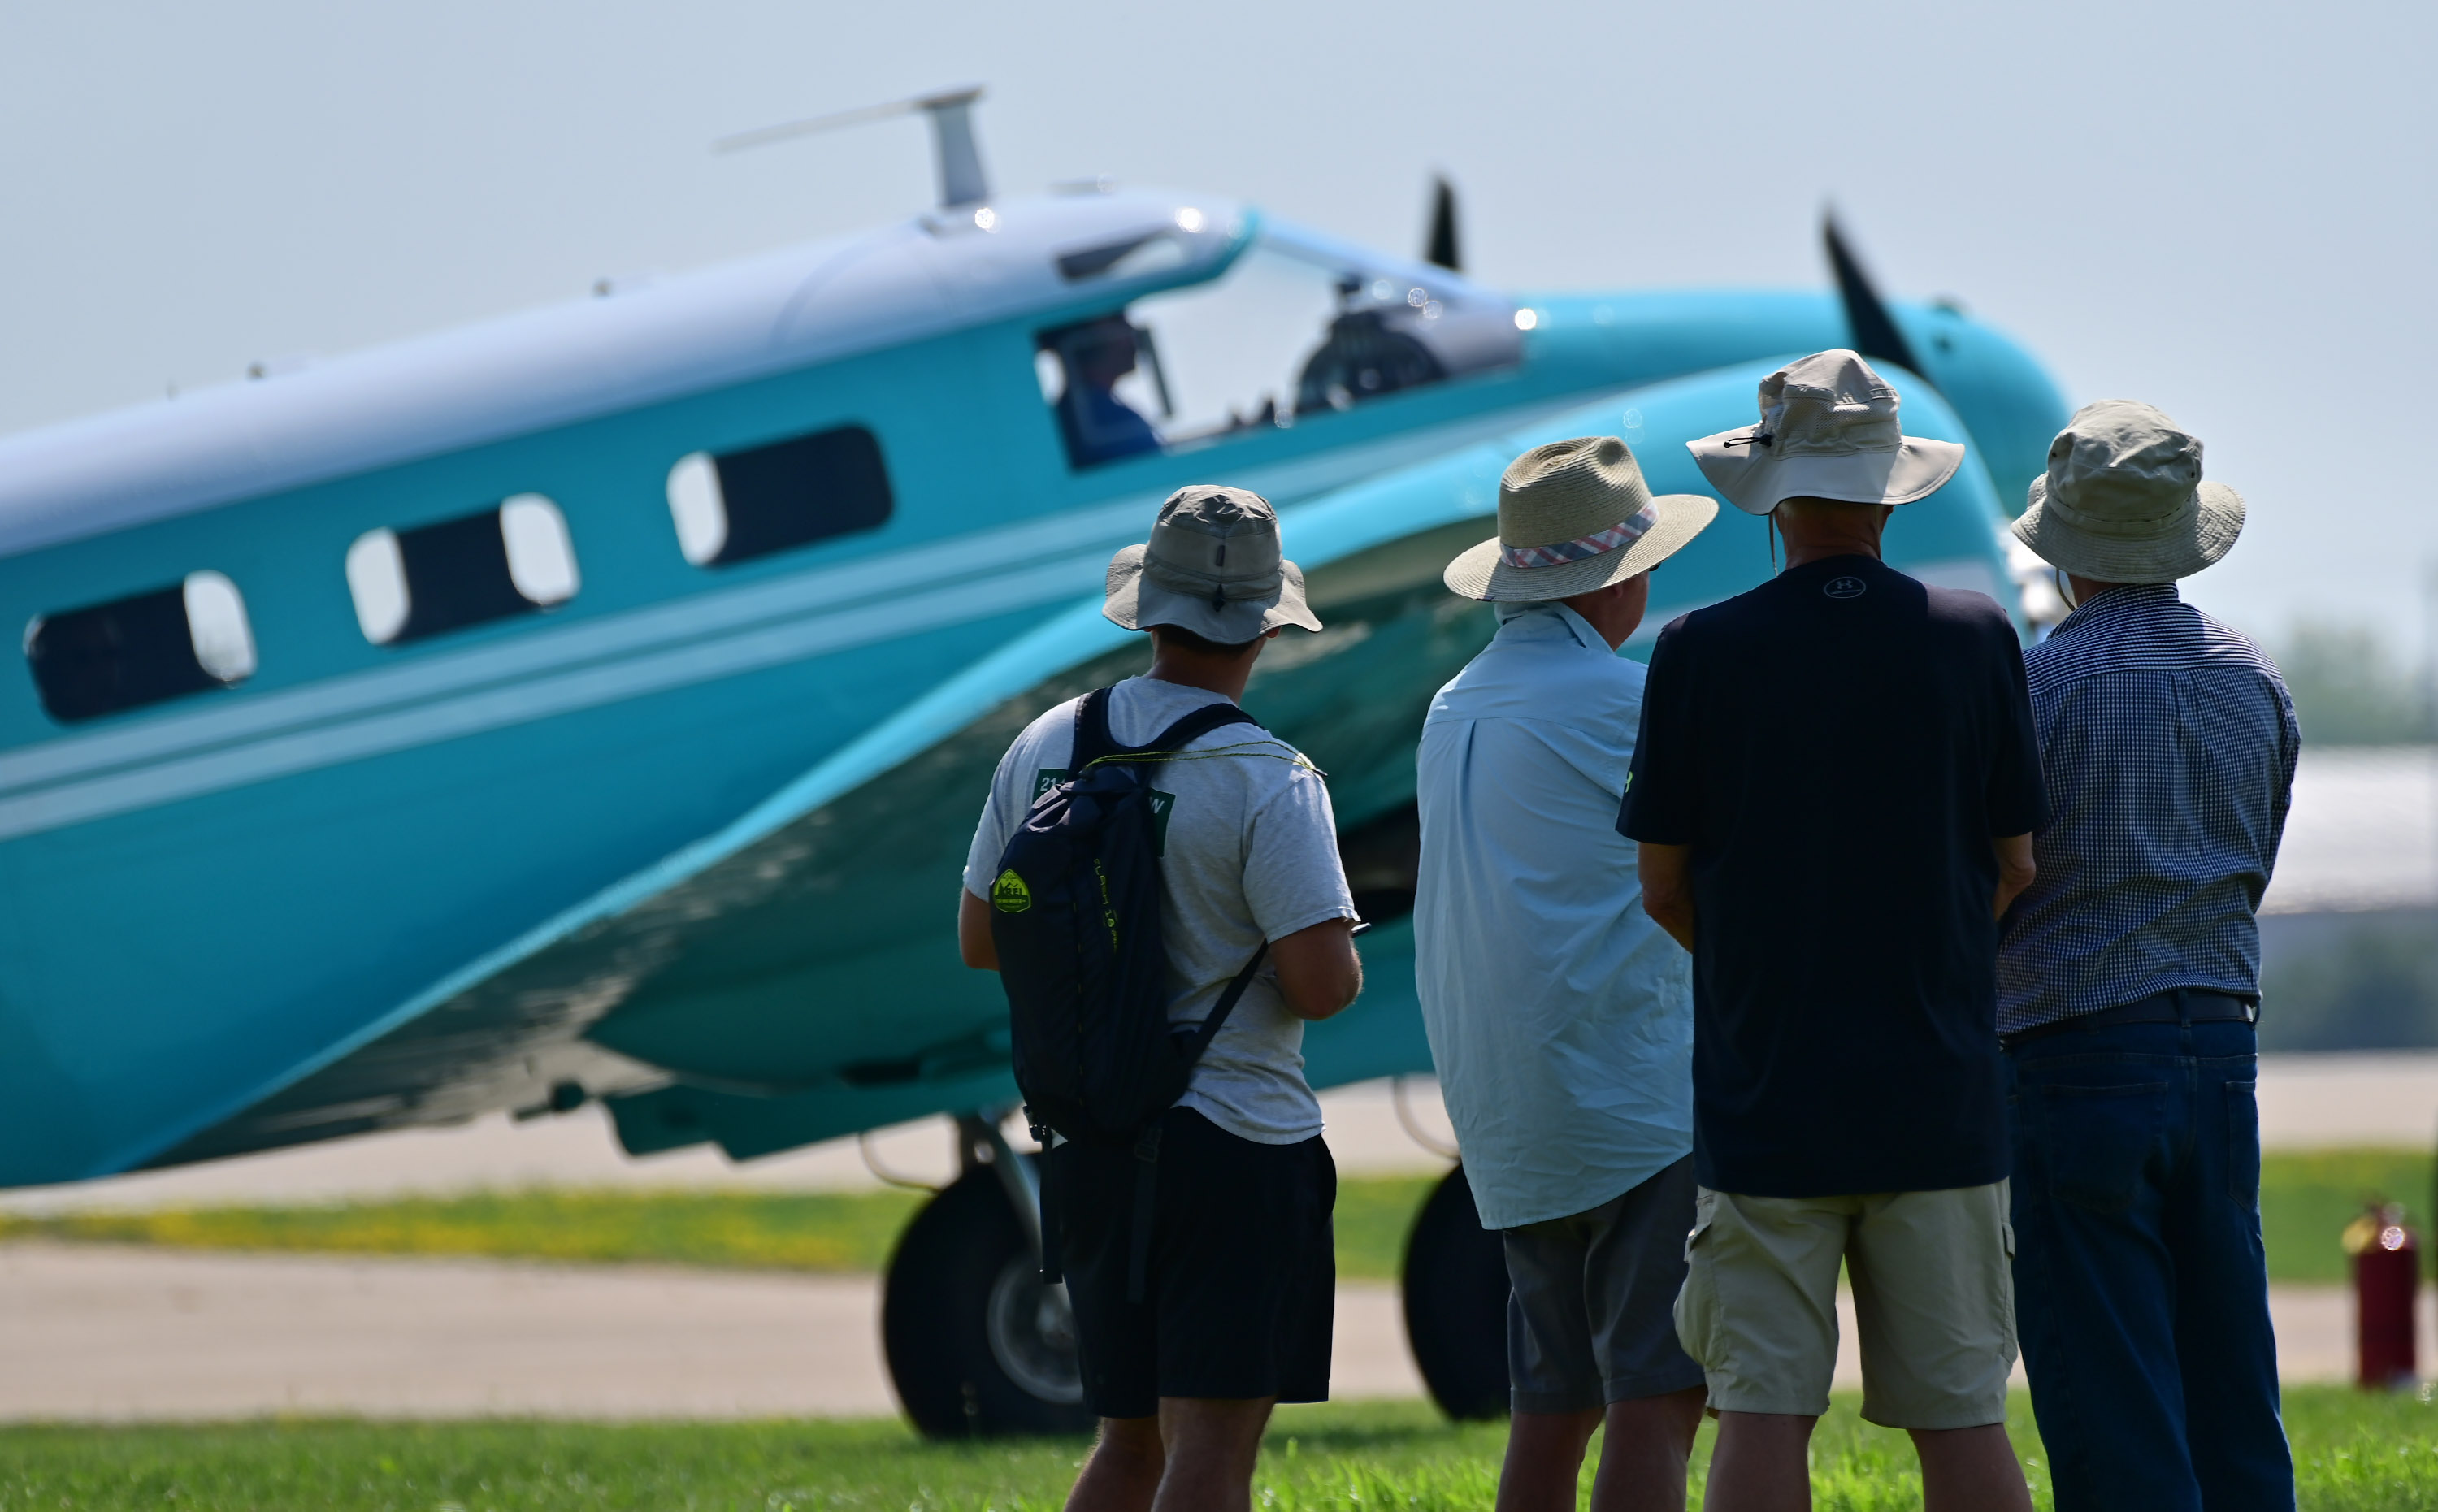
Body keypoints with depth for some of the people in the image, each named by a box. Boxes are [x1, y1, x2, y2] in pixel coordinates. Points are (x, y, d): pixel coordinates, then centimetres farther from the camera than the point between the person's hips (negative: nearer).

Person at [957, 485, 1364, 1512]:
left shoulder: (1043, 750, 5)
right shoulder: (1268, 780, -13)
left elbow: (980, 942, 14)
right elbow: (1324, 984, -18)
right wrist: (1340, 959, 5)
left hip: (1088, 1141, 6)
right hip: (1233, 1139, -6)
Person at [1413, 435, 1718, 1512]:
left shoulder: (1457, 708, 17)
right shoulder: (1618, 698, -10)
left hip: (1506, 1124, 8)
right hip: (1632, 1100, -8)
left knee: (1553, 1404, 11)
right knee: (1655, 1395, -11)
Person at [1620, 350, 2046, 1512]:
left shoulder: (1700, 652, -5)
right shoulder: (1975, 639, -1)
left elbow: (1662, 885, 0)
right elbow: (2014, 866, 5)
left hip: (1764, 1097, -1)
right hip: (1937, 1096, 1)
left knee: (1764, 1412, 0)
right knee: (1961, 1414, 4)